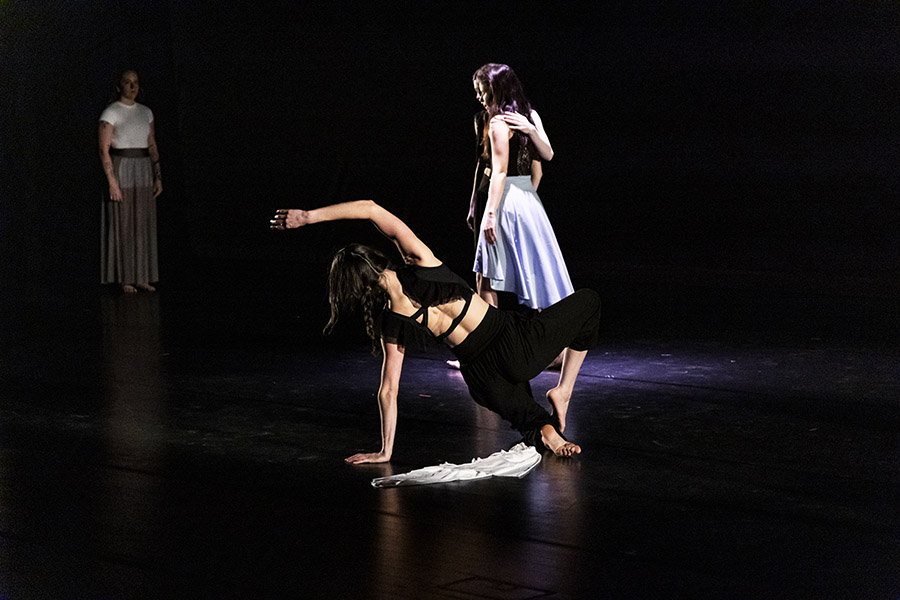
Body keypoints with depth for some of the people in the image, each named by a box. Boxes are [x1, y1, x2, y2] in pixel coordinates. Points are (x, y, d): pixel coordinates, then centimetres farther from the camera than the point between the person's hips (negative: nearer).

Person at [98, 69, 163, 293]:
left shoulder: (146, 112, 10)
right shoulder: (110, 113, -8)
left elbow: (152, 147, 13)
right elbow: (104, 149, -12)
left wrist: (158, 177, 6)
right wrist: (112, 181, -18)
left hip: (143, 172, 6)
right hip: (120, 170, -6)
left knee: (143, 225, 6)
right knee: (121, 225, -1)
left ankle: (141, 277, 13)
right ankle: (123, 278, 6)